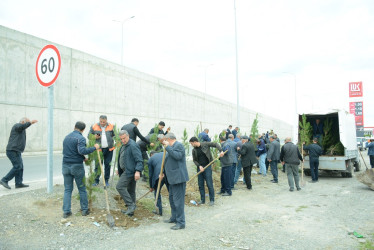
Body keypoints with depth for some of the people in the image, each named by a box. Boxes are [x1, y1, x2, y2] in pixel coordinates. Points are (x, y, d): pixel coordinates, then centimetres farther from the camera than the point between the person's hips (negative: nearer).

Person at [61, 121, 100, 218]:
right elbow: (82, 150, -28)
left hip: (66, 166, 5)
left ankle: (66, 211, 9)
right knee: (82, 189, 8)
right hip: (77, 166, -5)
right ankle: (84, 210, 16)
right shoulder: (80, 138, -12)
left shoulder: (67, 137, 12)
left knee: (67, 189, 10)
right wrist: (94, 147, -18)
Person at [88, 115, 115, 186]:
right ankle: (96, 180, 14)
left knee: (107, 165, 8)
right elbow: (89, 136, 7)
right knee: (98, 165, 1)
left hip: (109, 149, 1)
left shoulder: (111, 127, 2)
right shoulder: (94, 127, 0)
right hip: (99, 149, -1)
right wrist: (94, 137, -13)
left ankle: (106, 180, 20)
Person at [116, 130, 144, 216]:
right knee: (130, 190, 14)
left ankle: (131, 205, -7)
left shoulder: (133, 146, -18)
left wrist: (138, 171, -30)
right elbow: (122, 158, 25)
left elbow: (139, 160, -23)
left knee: (120, 187, -12)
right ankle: (131, 210, 22)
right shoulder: (124, 145, 15)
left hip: (130, 171, -10)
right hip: (128, 171, 10)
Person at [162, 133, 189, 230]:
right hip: (172, 178, 11)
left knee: (178, 200, -7)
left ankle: (181, 222, 0)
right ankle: (174, 217, 34)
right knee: (172, 198, 20)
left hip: (178, 177, -11)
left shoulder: (179, 145, -12)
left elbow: (178, 156, -28)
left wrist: (167, 147, -22)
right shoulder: (172, 147, 18)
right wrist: (164, 173, 20)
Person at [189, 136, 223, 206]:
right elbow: (194, 160, 8)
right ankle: (202, 200, 20)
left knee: (209, 184, -3)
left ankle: (212, 200, 9)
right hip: (200, 167, 5)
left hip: (207, 167, -4)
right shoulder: (194, 150, 5)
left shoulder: (205, 145, -7)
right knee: (200, 184, 8)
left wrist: (220, 151, -18)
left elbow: (215, 144, -4)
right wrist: (199, 166, -7)